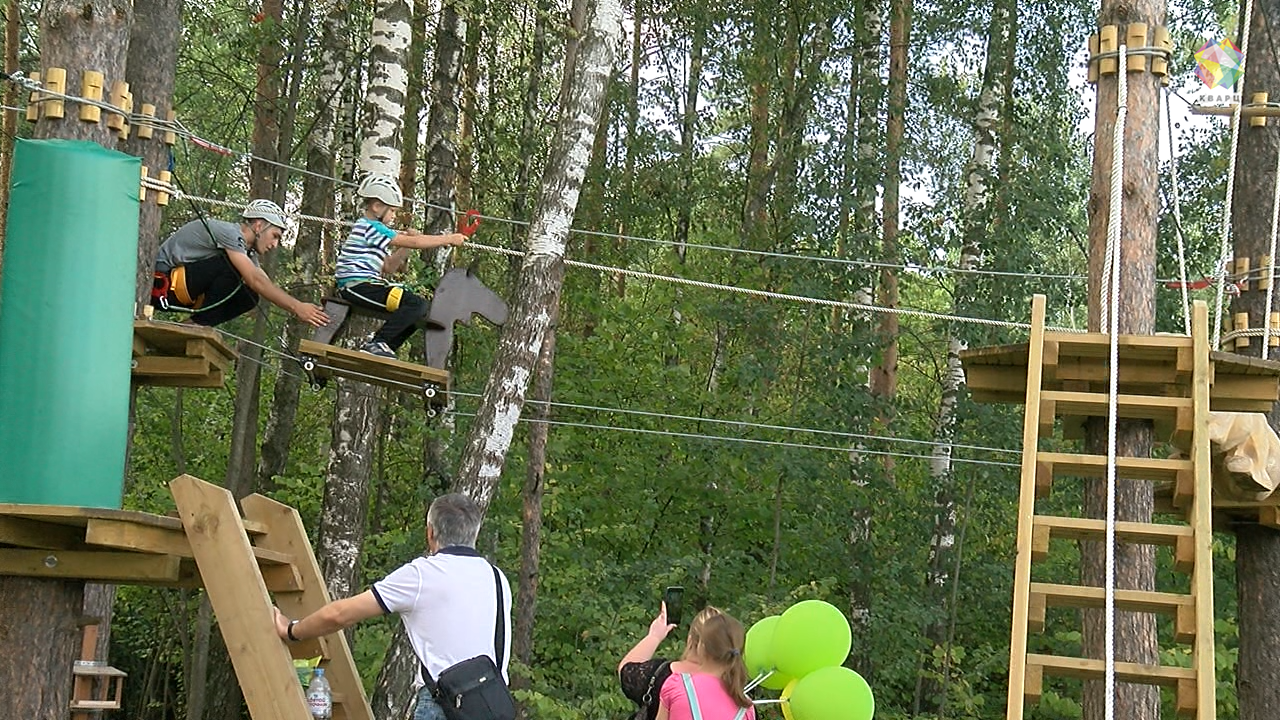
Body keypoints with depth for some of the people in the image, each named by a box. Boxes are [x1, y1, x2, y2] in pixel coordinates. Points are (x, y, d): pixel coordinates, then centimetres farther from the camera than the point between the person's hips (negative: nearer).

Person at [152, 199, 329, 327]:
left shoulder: (247, 253, 14)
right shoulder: (230, 233, -17)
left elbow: (268, 286, 9)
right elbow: (255, 280, -27)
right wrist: (296, 307, -30)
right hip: (163, 280, -9)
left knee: (248, 297, -4)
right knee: (230, 266, -27)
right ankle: (200, 326, -19)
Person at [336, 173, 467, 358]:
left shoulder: (373, 231, 25)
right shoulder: (370, 227, -9)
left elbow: (388, 268, 21)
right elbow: (414, 243, -13)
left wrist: (408, 240, 11)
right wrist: (449, 239, -7)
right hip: (358, 285, -11)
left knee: (423, 309, 9)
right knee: (417, 305, -23)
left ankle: (384, 349, 5)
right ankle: (376, 344, -21)